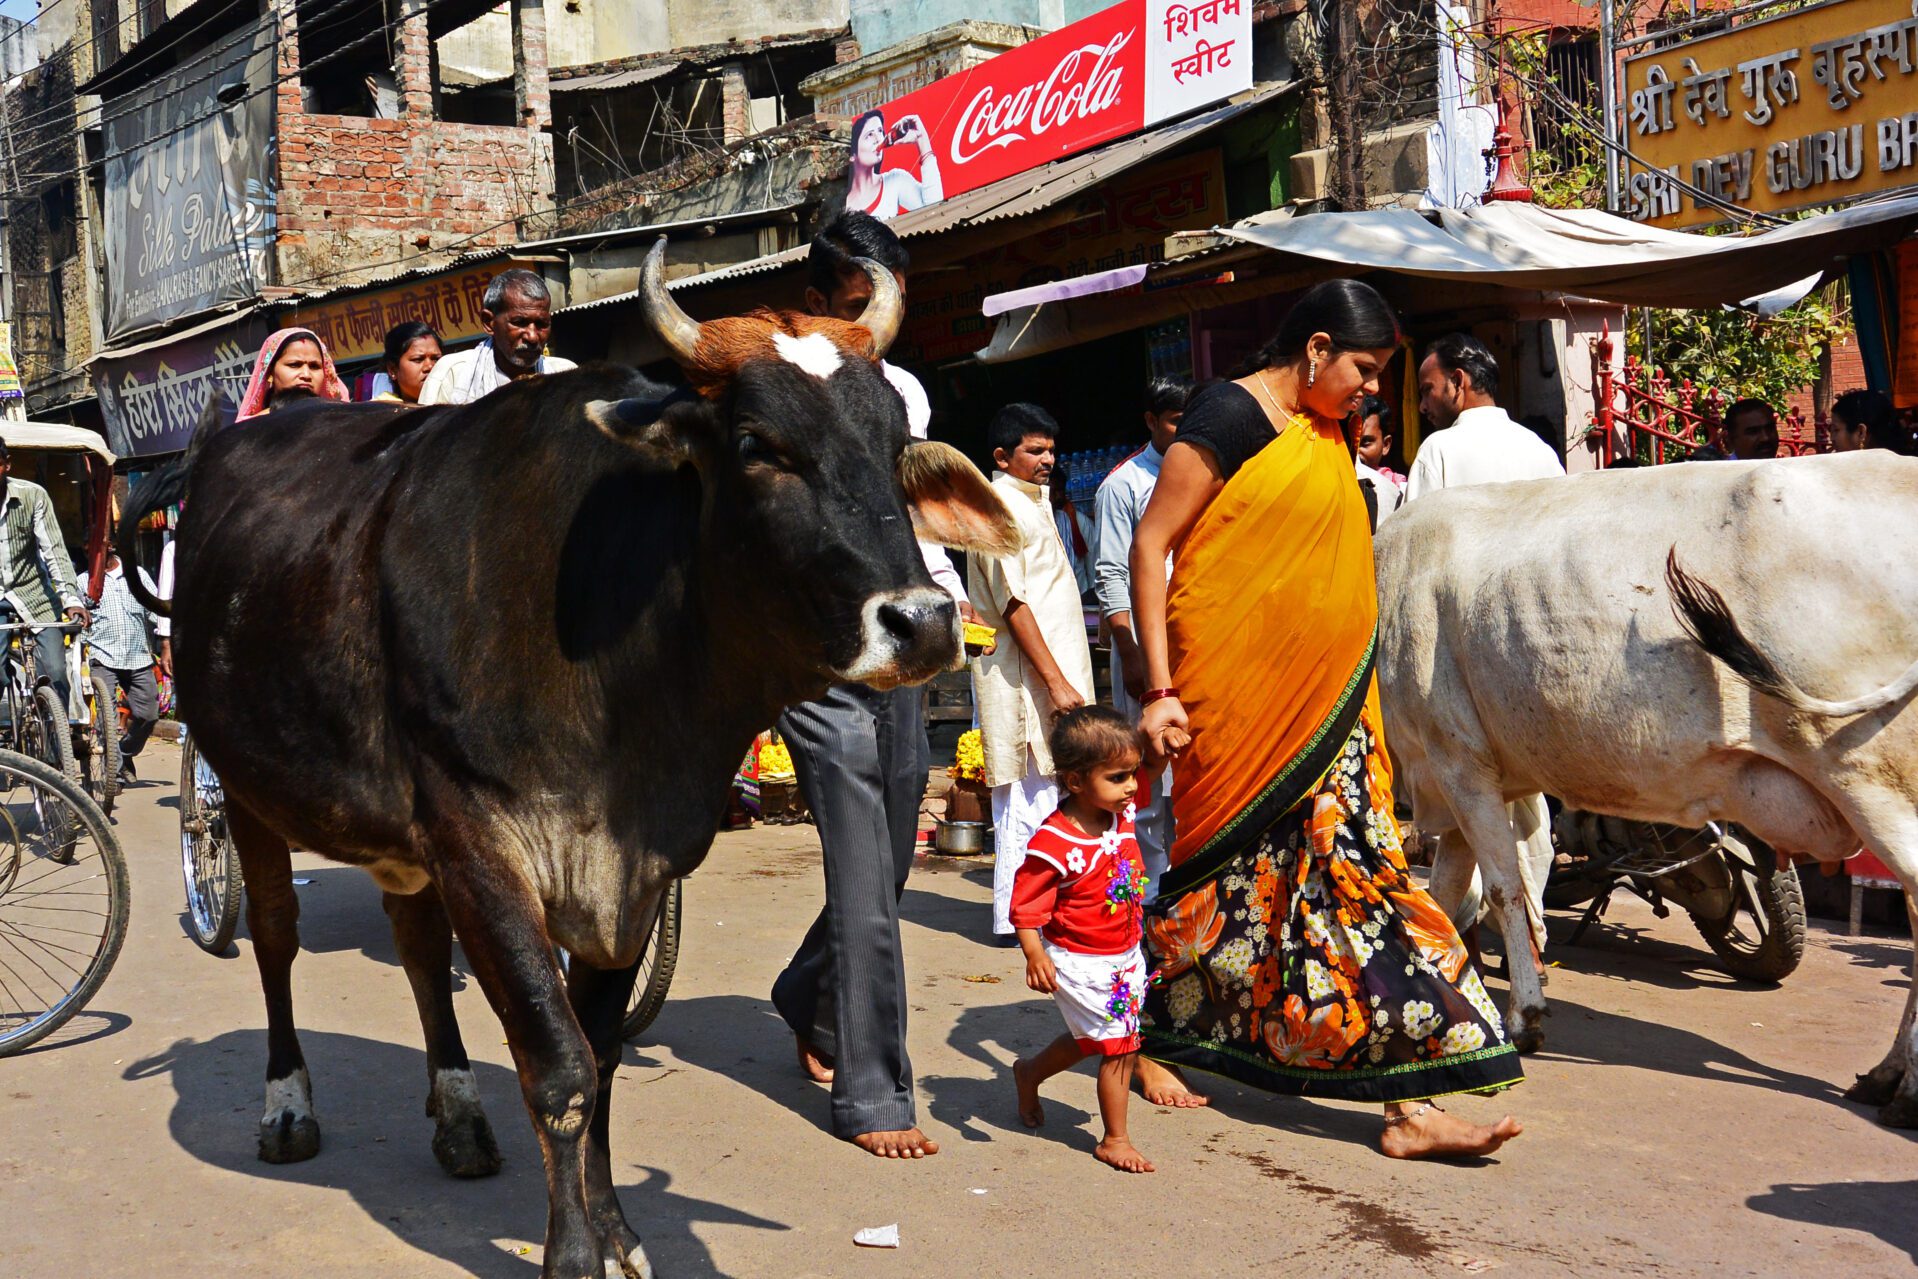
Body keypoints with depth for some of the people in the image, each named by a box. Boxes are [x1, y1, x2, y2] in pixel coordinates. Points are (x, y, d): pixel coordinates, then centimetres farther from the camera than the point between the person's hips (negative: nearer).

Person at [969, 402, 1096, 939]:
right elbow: (1013, 603, -18)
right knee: (1029, 796, -7)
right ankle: (1016, 917, -2)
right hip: (1025, 673, -10)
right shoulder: (1001, 507, -12)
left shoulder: (1032, 501, 20)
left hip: (1048, 668, 10)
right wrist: (1055, 680, -21)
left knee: (1041, 792, 12)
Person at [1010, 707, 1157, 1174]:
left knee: (1091, 1039, 22)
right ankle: (1115, 1140, 15)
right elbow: (1027, 903, -23)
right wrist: (1035, 955, -32)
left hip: (1125, 955, 8)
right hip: (1080, 963, -8)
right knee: (1119, 1045, -3)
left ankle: (1030, 1071, 48)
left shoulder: (1122, 815, -3)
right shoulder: (1054, 843, -27)